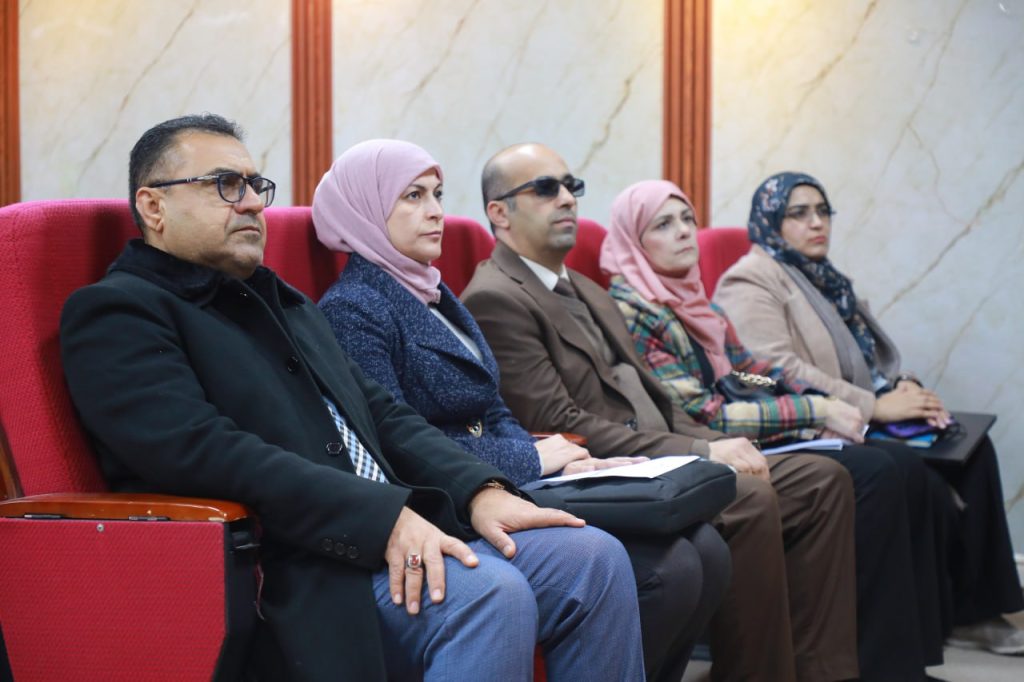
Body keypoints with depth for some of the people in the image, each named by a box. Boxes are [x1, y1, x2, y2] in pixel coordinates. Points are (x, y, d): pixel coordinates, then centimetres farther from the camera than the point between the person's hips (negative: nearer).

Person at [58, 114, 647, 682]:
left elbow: (382, 414, 20)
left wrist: (480, 490, 0)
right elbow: (204, 451, -18)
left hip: (401, 534, 9)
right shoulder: (117, 312, -3)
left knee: (593, 557, -8)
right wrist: (384, 515, -24)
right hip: (289, 572, -8)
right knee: (489, 594, -30)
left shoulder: (280, 303, 25)